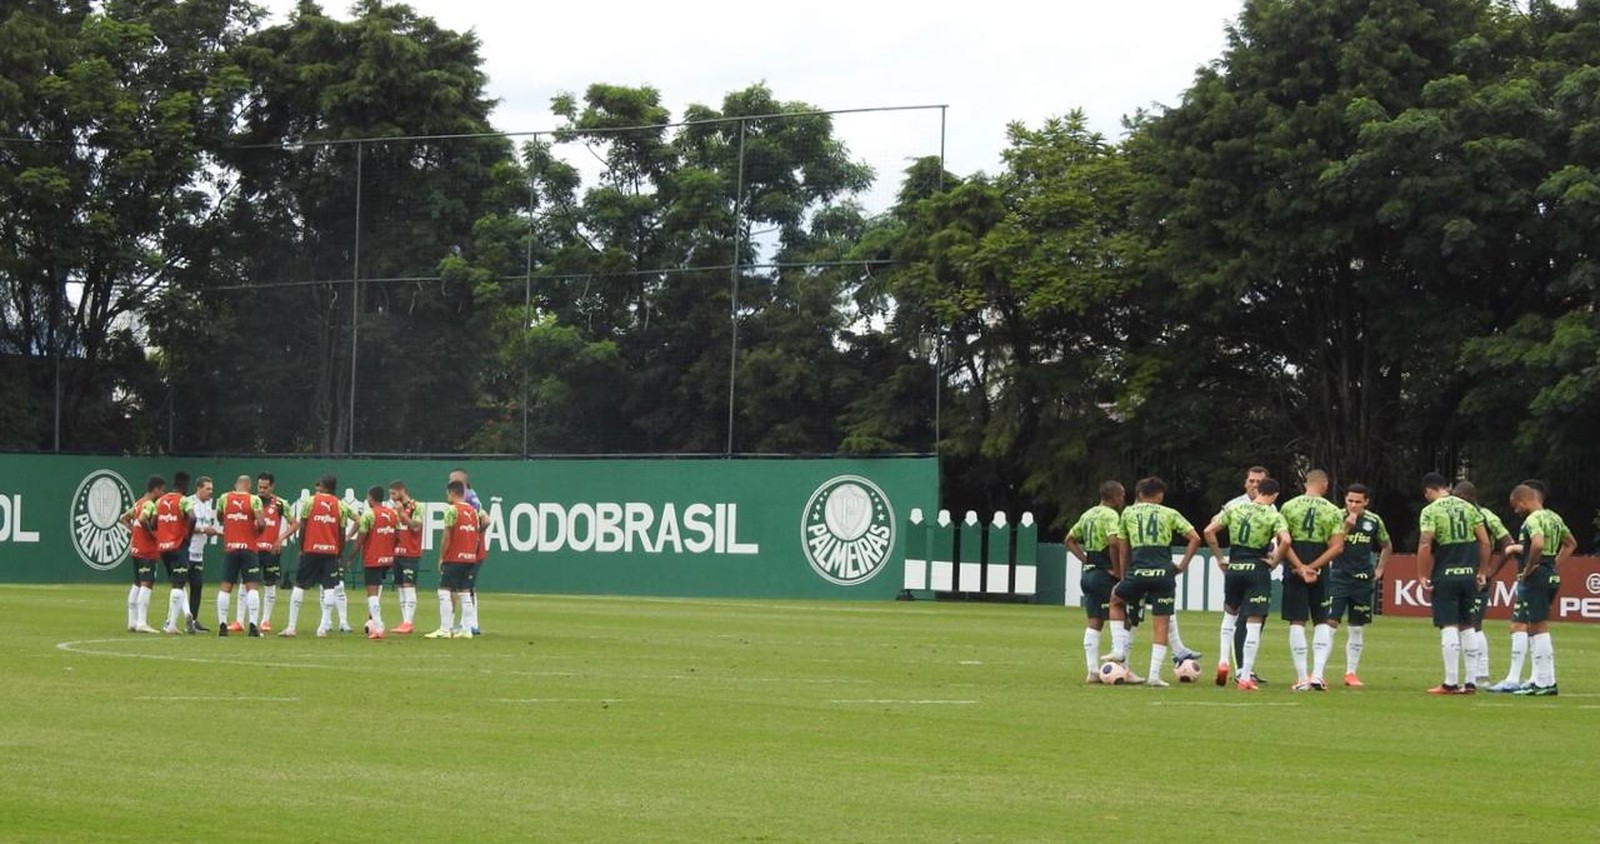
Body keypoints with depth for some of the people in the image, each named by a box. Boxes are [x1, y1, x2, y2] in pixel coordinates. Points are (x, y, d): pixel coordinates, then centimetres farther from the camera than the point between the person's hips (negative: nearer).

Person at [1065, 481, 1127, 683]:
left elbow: (1070, 540, 21)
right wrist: (1118, 570, -18)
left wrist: (1086, 560, 12)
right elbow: (1114, 542, -28)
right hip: (1105, 574, -8)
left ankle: (1093, 672, 6)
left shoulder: (1088, 514, 14)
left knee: (1093, 623, 7)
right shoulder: (1111, 515, -13)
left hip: (1089, 573, 8)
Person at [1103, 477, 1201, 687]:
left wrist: (1123, 572, 23)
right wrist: (1182, 565, 10)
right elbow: (1195, 538, 6)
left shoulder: (1128, 512, 14)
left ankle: (1119, 649, 17)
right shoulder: (1170, 514, 12)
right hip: (1164, 572, 0)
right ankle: (1154, 675, 2)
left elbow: (1124, 546, 16)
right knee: (1161, 623, 6)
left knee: (1116, 600, 28)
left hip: (1138, 570, 0)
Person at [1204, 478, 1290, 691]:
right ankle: (1245, 678, -1)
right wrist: (1275, 561, -7)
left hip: (1234, 567, 4)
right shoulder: (1274, 515, -5)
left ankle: (1223, 661, 12)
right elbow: (1285, 540, -22)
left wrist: (1219, 558, 7)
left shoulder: (1234, 509, 5)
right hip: (1258, 569, -4)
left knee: (1230, 613, 27)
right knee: (1254, 623, 1)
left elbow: (1209, 531, 1)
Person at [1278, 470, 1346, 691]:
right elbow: (1337, 547, -7)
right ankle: (1317, 673, -3)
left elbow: (1284, 542, -6)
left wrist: (1301, 567, -10)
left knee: (1297, 622, 3)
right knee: (1323, 622, 10)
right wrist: (1313, 567, -9)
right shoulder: (1333, 511, 2)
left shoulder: (1289, 506, 2)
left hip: (1294, 572, 0)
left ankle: (1302, 678, 1)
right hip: (1320, 573, 0)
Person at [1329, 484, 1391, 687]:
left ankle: (1351, 672, 16)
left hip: (1363, 579, 3)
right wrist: (1347, 526, -24)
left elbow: (1387, 546, 20)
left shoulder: (1374, 521, 4)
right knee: (1330, 622, -10)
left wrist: (1379, 570, 11)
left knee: (1357, 628, 8)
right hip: (1339, 577, -3)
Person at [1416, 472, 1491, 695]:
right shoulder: (1468, 507, 10)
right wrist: (1482, 571, 15)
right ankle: (1471, 681, 12)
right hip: (1468, 575, 5)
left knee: (1449, 628, -4)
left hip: (1445, 576, -5)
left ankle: (1451, 682, -4)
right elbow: (1484, 542, 8)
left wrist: (1422, 576, -9)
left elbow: (1425, 545, -15)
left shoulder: (1430, 511, -6)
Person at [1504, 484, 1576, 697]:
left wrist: (1527, 569, -19)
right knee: (1535, 629, 16)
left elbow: (1538, 545, -32)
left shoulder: (1533, 519, -14)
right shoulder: (1554, 518, 15)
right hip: (1551, 577, 10)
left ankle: (1545, 682, -4)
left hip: (1534, 578, -10)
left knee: (1538, 629, -5)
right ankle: (1541, 679, 19)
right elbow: (1571, 544, 26)